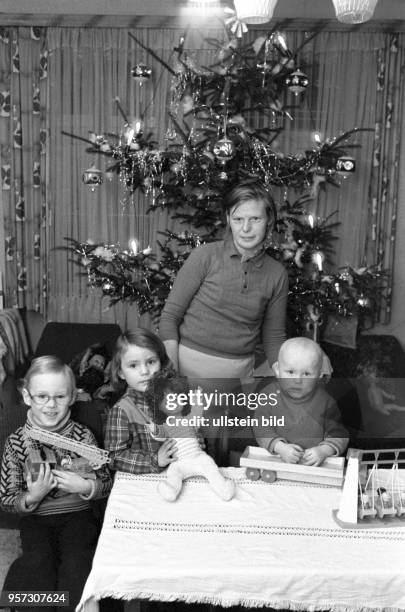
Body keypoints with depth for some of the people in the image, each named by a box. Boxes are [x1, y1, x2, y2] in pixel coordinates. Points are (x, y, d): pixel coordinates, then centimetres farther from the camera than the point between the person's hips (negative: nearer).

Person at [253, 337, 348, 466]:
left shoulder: (324, 400, 0)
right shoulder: (270, 395, 0)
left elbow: (338, 433, 1)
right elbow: (261, 427, -5)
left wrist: (323, 450, -17)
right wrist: (280, 447, -20)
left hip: (314, 464, 1)